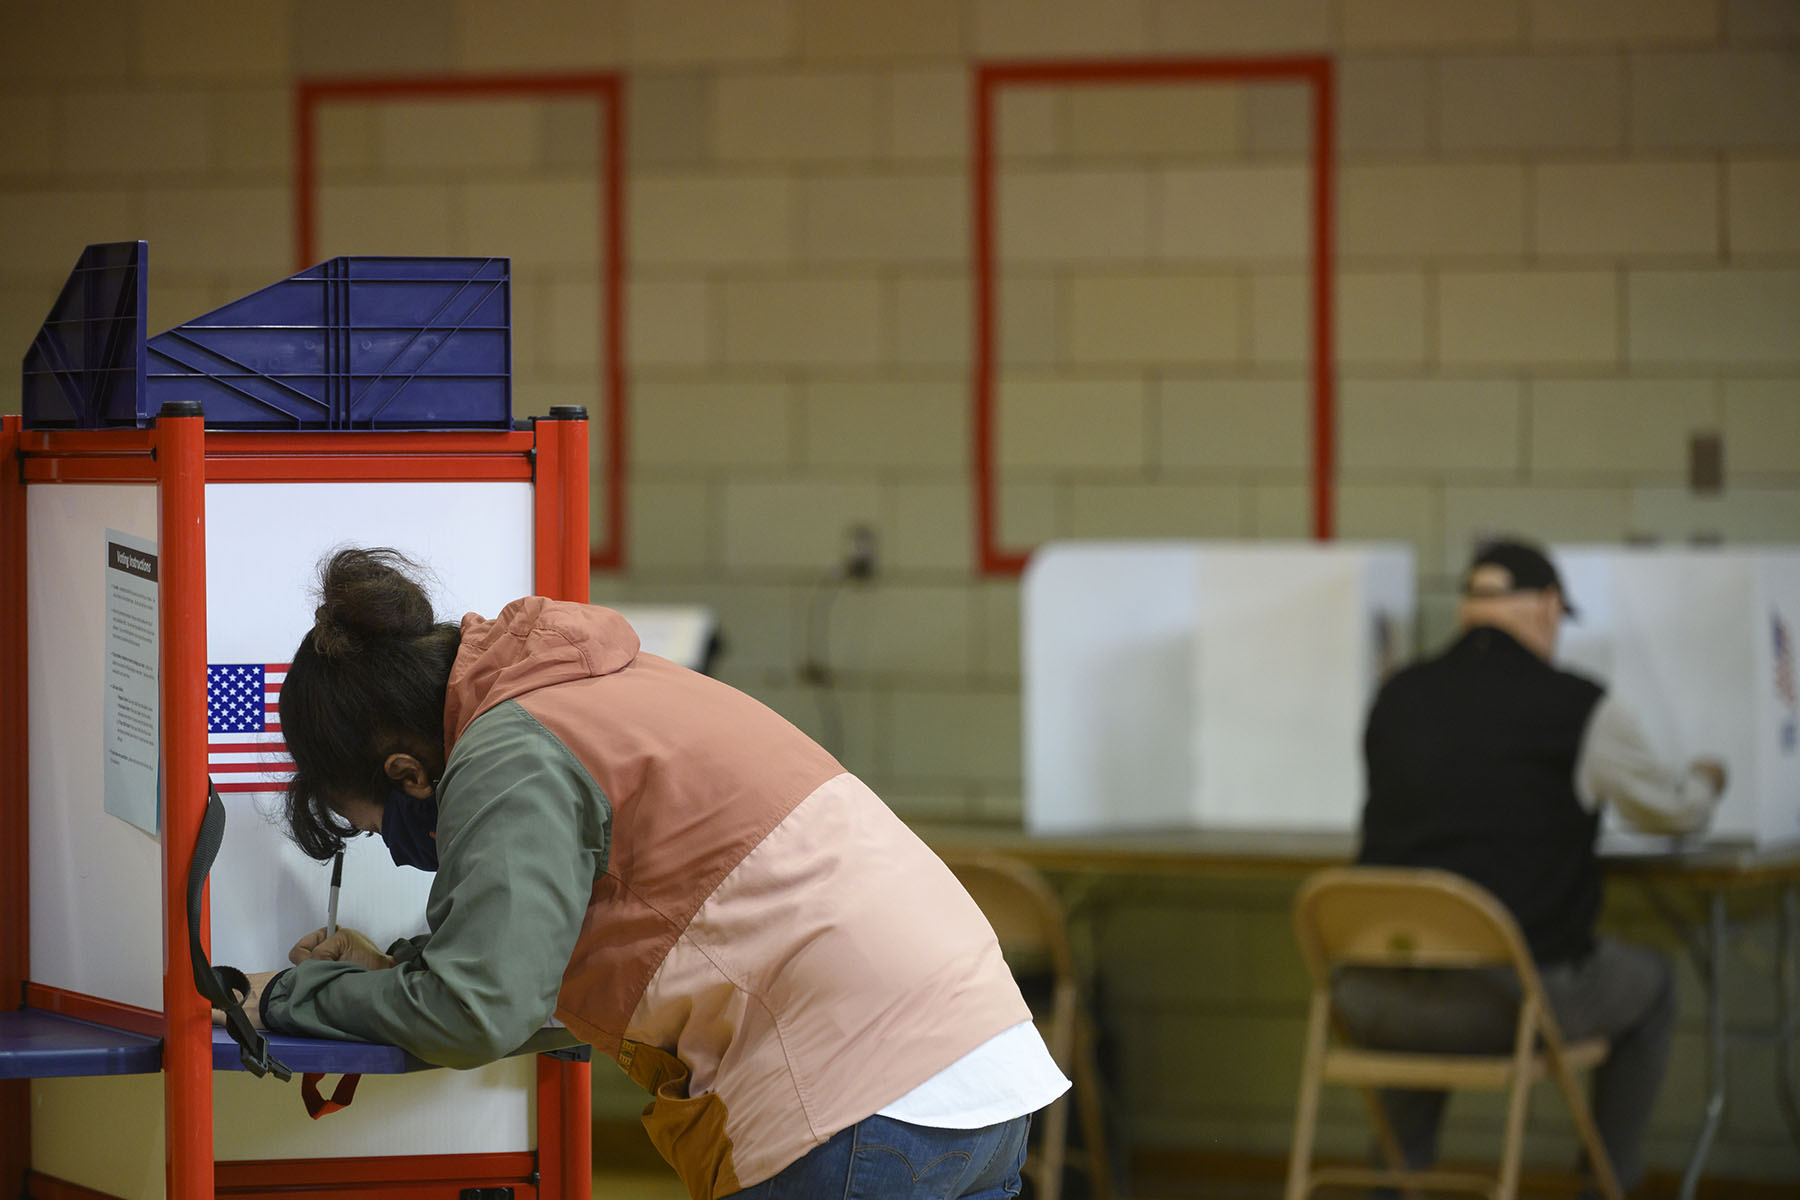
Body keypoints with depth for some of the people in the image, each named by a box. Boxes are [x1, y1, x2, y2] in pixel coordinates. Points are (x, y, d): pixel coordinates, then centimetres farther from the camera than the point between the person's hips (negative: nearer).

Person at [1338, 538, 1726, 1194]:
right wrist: (1706, 782, 39)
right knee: (1651, 982, 26)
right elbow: (1673, 812, 13)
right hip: (1514, 1001, -4)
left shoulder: (1394, 697, 6)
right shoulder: (1582, 709, -5)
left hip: (1375, 1003, 4)